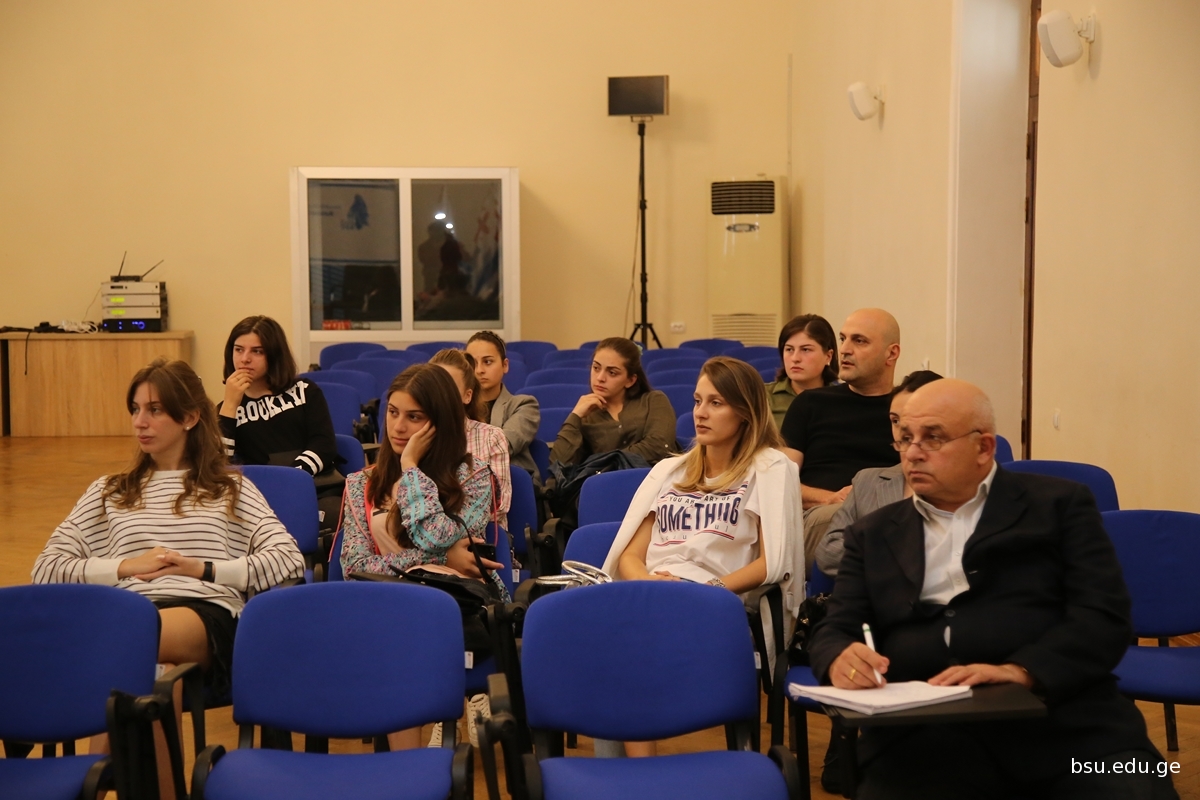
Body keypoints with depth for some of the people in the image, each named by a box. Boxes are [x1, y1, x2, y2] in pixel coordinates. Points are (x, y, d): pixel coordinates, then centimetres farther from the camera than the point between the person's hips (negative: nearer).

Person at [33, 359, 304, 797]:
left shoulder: (231, 488, 22)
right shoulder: (108, 491, 28)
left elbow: (290, 560, 8)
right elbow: (46, 568, 17)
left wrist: (205, 569, -2)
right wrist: (124, 567, 1)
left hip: (207, 616, -1)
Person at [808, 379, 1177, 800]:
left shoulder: (1059, 505, 11)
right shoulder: (874, 534, 20)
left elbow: (1105, 617, 0)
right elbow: (834, 630, 14)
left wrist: (1021, 672, -17)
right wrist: (841, 659, -11)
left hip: (1061, 725, -1)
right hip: (924, 738, 2)